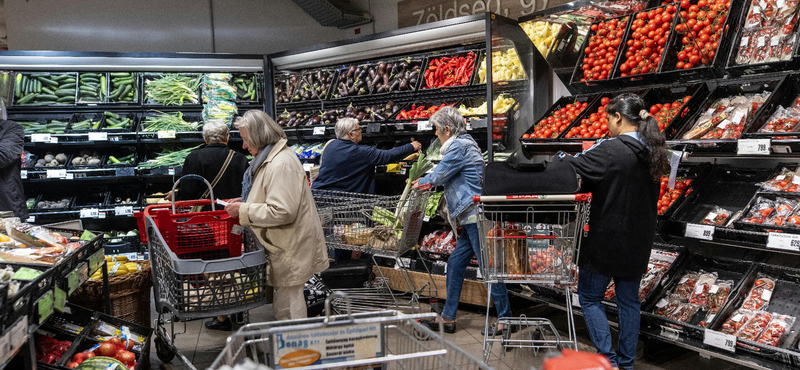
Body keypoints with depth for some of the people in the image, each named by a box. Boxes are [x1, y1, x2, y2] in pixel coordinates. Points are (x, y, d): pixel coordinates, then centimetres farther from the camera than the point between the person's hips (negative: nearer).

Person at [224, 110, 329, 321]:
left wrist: (244, 211, -17)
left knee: (286, 309, -3)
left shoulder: (281, 164, -21)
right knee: (287, 303, 19)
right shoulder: (269, 158, 13)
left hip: (291, 249, -11)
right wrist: (246, 201, 13)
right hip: (284, 246, 11)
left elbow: (282, 212, -27)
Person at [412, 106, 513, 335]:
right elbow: (446, 174, 31)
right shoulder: (465, 143, 21)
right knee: (455, 264, 12)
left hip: (475, 215, -11)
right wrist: (426, 181, 29)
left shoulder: (459, 146, -11)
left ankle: (505, 319, 4)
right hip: (472, 216, 11)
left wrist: (421, 182, 12)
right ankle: (448, 318, 19)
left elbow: (439, 176, -7)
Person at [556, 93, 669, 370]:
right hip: (638, 243, 7)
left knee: (590, 297, 9)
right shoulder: (651, 152, 4)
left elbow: (572, 169, -21)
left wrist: (562, 158, 3)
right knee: (629, 300, 16)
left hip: (607, 240, -7)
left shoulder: (611, 150, -20)